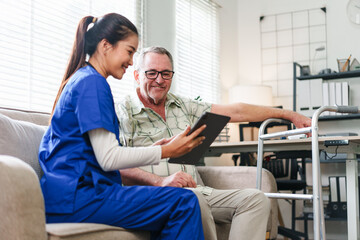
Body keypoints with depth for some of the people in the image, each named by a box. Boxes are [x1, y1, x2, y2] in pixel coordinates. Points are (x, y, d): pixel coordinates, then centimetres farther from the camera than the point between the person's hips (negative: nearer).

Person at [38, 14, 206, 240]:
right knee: (184, 202, -16)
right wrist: (166, 150, -8)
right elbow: (109, 158, -16)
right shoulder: (93, 82, -10)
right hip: (78, 195, -10)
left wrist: (152, 149, 13)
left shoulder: (81, 80, 21)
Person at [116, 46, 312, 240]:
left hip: (196, 191, 6)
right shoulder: (123, 112, 3)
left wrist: (289, 115, 18)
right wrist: (160, 181, -26)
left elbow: (236, 112, 20)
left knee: (255, 199, -15)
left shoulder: (183, 106, 21)